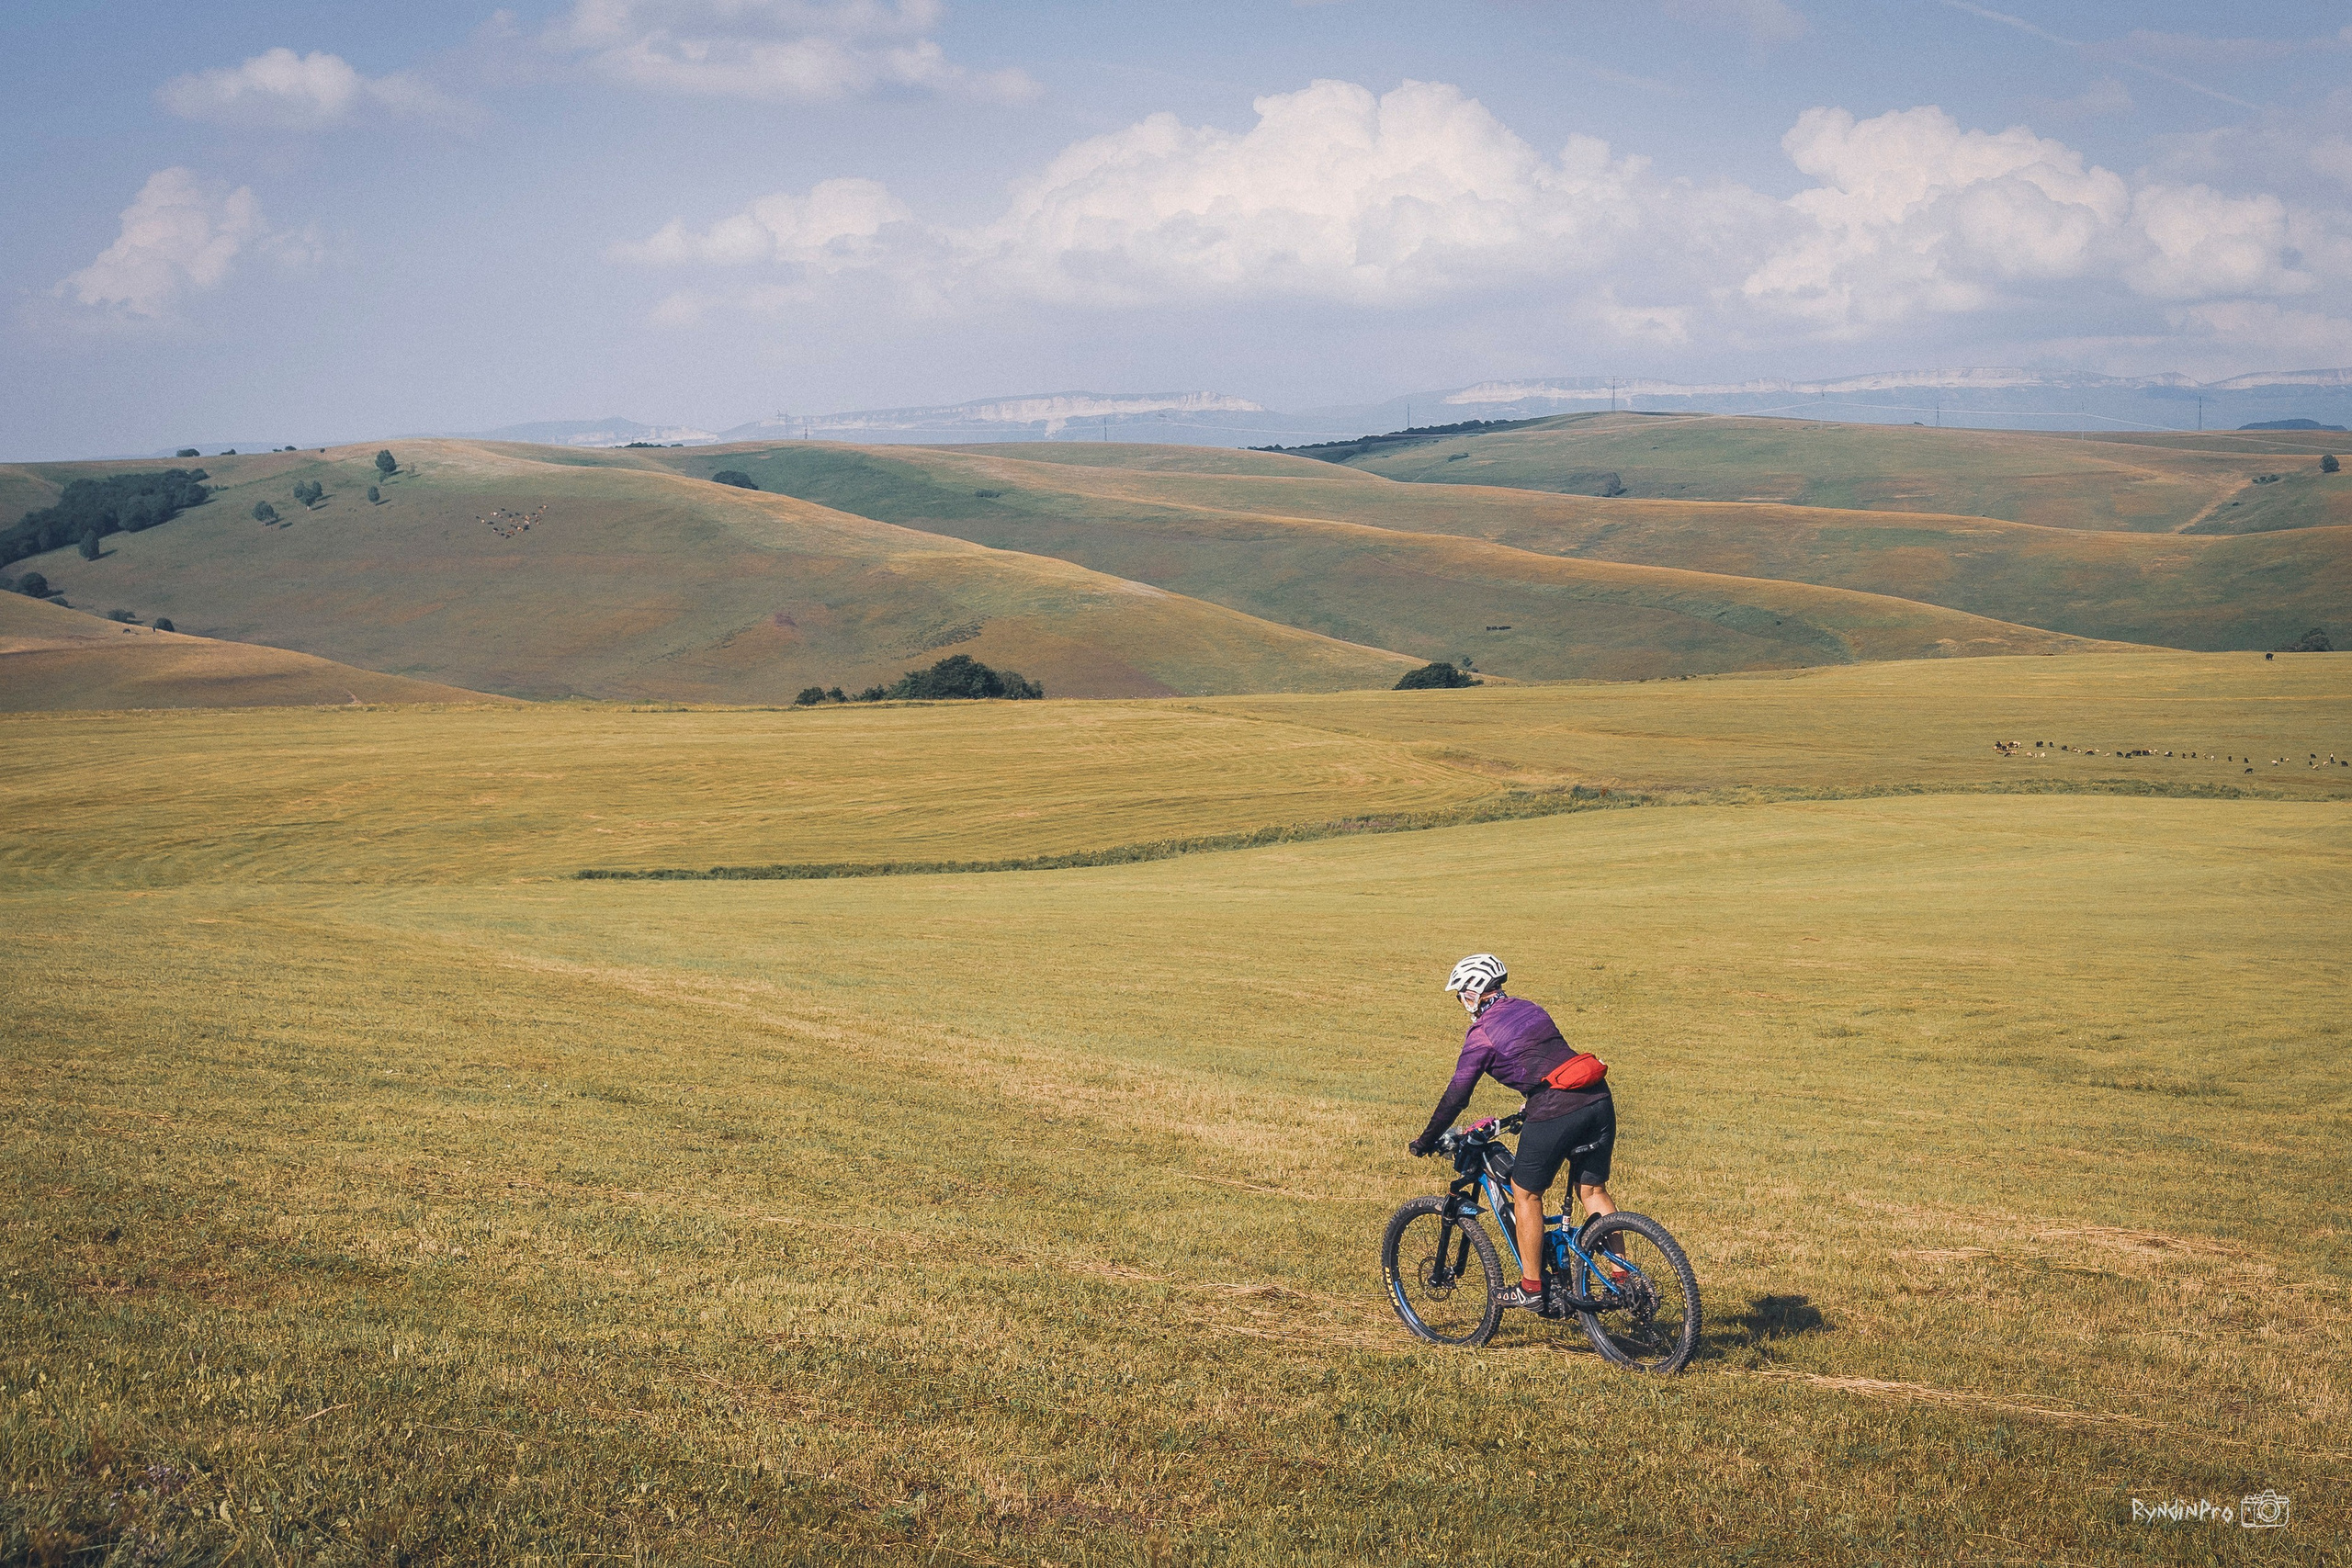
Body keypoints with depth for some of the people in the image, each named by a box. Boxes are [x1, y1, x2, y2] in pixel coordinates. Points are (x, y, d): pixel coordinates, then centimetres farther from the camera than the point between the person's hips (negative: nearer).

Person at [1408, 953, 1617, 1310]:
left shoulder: (1482, 1033, 1)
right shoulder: (1529, 1009, 22)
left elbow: (1456, 1096, 3)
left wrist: (1425, 1141, 15)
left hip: (1556, 1111, -7)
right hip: (1599, 1099, 7)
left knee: (1525, 1194, 9)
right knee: (1593, 1190, 17)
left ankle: (1530, 1287, 14)